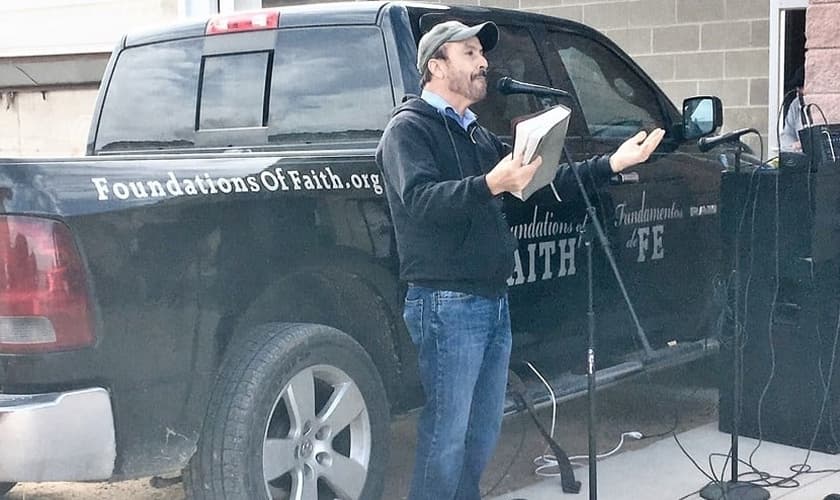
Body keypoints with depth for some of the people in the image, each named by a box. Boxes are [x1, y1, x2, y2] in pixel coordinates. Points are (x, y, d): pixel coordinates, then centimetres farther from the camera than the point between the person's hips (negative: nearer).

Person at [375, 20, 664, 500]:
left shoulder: (479, 135, 21)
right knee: (446, 434, -6)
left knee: (485, 429, 14)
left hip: (495, 300, 9)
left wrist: (612, 164, 12)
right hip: (447, 304, -9)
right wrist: (490, 185, -38)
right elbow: (420, 199, -23)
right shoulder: (409, 128, -6)